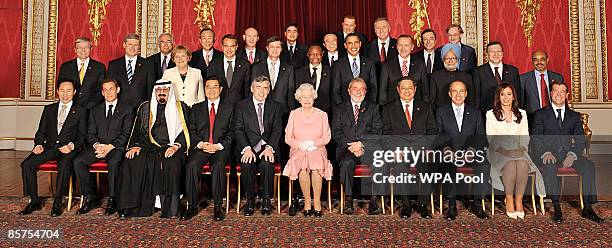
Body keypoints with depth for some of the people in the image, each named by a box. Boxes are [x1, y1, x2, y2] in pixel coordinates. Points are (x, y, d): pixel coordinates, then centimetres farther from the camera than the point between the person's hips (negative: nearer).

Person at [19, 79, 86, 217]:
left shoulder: (80, 111, 9)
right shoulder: (49, 109, 20)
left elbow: (82, 135, 2)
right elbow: (41, 132, 16)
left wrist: (72, 146, -16)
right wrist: (39, 144, -4)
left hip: (68, 148, -4)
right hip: (49, 147, 4)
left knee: (64, 166, -34)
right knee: (26, 164, -19)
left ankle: (57, 202, -21)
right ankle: (34, 201, -7)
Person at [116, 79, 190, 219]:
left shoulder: (181, 108, 13)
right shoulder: (145, 108, 20)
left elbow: (185, 131, 3)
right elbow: (137, 131, 17)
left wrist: (175, 146, -14)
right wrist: (135, 146, -3)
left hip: (171, 148, -2)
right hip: (149, 148, 3)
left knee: (171, 163, -34)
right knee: (131, 162, -26)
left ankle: (170, 209, -30)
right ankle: (131, 207, -20)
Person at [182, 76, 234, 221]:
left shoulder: (229, 108, 13)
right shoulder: (196, 108, 19)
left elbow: (232, 132, 5)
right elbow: (191, 131, 10)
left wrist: (218, 145, -11)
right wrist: (200, 144, -9)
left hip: (221, 148, -2)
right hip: (200, 148, 2)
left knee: (218, 165, -32)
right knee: (192, 165, -27)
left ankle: (218, 206, -22)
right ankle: (192, 206, -17)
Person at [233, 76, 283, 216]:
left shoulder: (275, 107, 13)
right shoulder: (241, 106, 9)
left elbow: (277, 130, 2)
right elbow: (238, 130, -2)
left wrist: (269, 147, -17)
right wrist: (247, 149, -19)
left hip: (268, 147, 1)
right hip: (247, 147, 0)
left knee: (267, 163, -31)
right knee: (247, 164, -31)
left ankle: (266, 200, -11)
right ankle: (250, 200, -10)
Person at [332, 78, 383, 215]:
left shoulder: (373, 108, 17)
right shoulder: (340, 109, 16)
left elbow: (377, 131, 6)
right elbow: (336, 133, 6)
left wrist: (361, 143, -9)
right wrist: (350, 146, -9)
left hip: (367, 147, 0)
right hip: (346, 148, 0)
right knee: (347, 163, -33)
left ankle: (373, 201, -24)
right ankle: (348, 200, -23)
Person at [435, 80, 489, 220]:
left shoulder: (475, 113, 17)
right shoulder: (441, 112, 13)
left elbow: (481, 137, 7)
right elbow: (438, 135, 4)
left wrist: (472, 149, -13)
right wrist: (446, 149, -15)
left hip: (471, 153, 2)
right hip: (450, 153, -1)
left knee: (485, 165, -28)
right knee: (448, 166, -34)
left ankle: (477, 204, -15)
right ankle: (452, 205, -25)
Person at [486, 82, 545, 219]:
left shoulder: (522, 114, 18)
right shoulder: (491, 114, 8)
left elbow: (525, 137, 13)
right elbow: (491, 139, 1)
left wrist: (521, 149, -7)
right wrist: (504, 151, -13)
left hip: (518, 152, 2)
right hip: (499, 152, -2)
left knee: (523, 164, -32)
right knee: (511, 165, -34)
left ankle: (519, 200, -24)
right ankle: (509, 200, -23)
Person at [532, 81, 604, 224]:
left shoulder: (574, 116, 17)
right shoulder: (541, 114, 9)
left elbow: (581, 140, 6)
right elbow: (536, 138, -1)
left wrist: (572, 155, -14)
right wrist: (546, 153, -21)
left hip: (568, 153, 3)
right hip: (548, 155, -3)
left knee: (589, 166, -24)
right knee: (549, 167, -34)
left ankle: (587, 208, -18)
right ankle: (557, 208, -29)